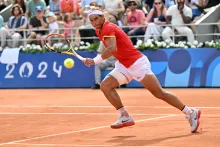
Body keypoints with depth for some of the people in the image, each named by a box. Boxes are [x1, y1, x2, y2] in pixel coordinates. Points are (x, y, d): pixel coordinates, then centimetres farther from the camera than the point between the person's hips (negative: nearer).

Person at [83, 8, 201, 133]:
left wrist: (95, 61, -35)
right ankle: (125, 117, -3)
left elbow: (112, 49, -34)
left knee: (159, 93, -7)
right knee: (105, 86, -4)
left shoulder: (108, 28, -17)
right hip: (124, 66, 10)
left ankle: (191, 113, 1)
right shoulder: (100, 31, 11)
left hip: (138, 63, -9)